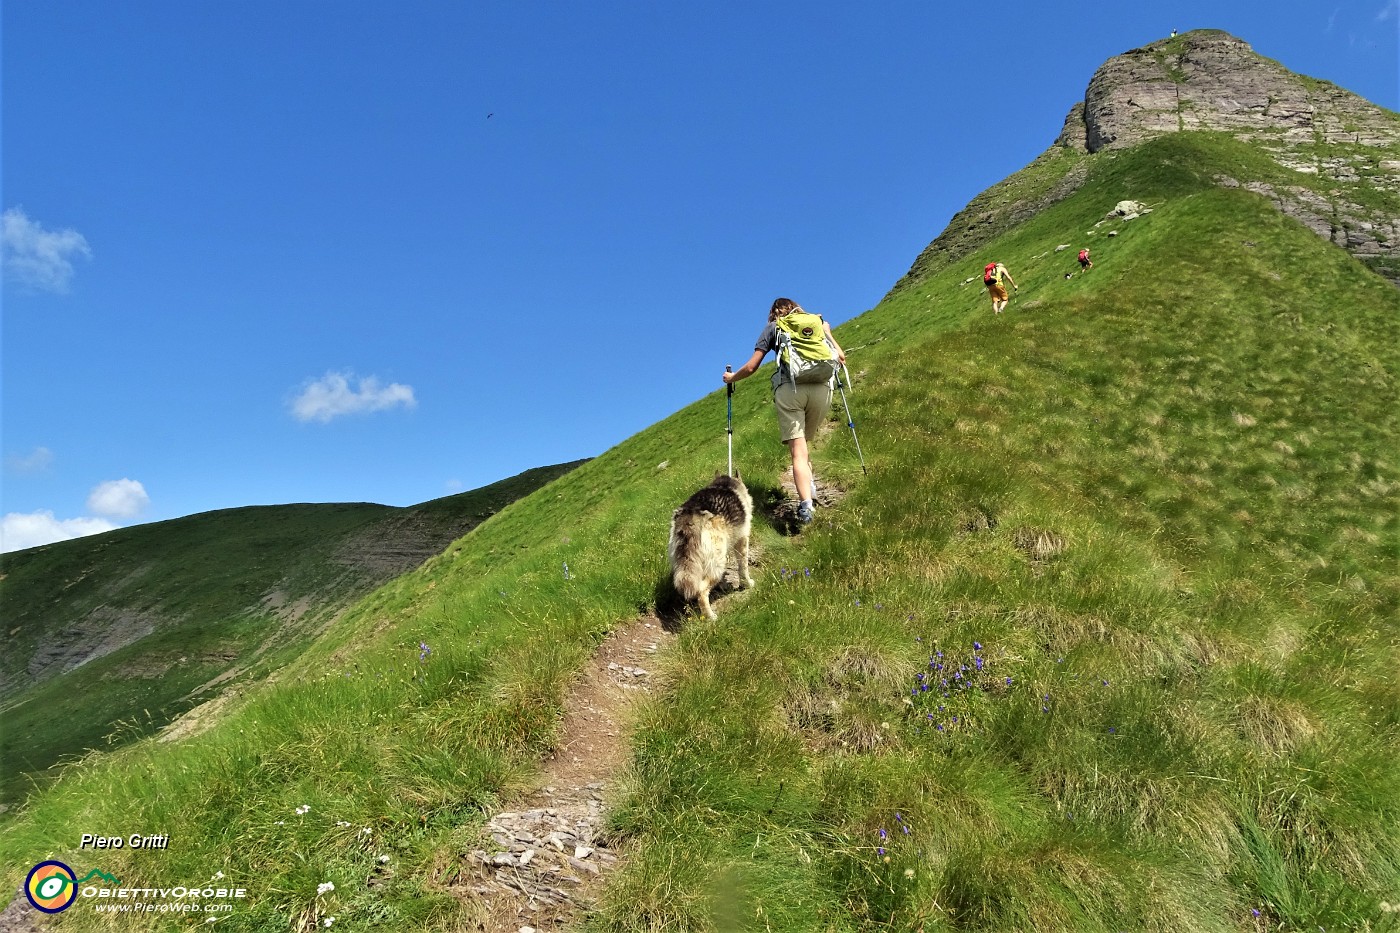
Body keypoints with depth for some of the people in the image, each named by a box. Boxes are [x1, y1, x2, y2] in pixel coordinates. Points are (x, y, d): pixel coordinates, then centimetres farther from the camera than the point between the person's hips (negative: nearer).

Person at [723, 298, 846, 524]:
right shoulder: (816, 320, 27)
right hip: (822, 387, 2)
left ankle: (805, 504, -23)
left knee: (798, 451, -8)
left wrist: (731, 378, 31)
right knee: (806, 442, 21)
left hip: (789, 388, -2)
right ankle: (809, 485, 3)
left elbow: (751, 367, 15)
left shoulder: (772, 327, 19)